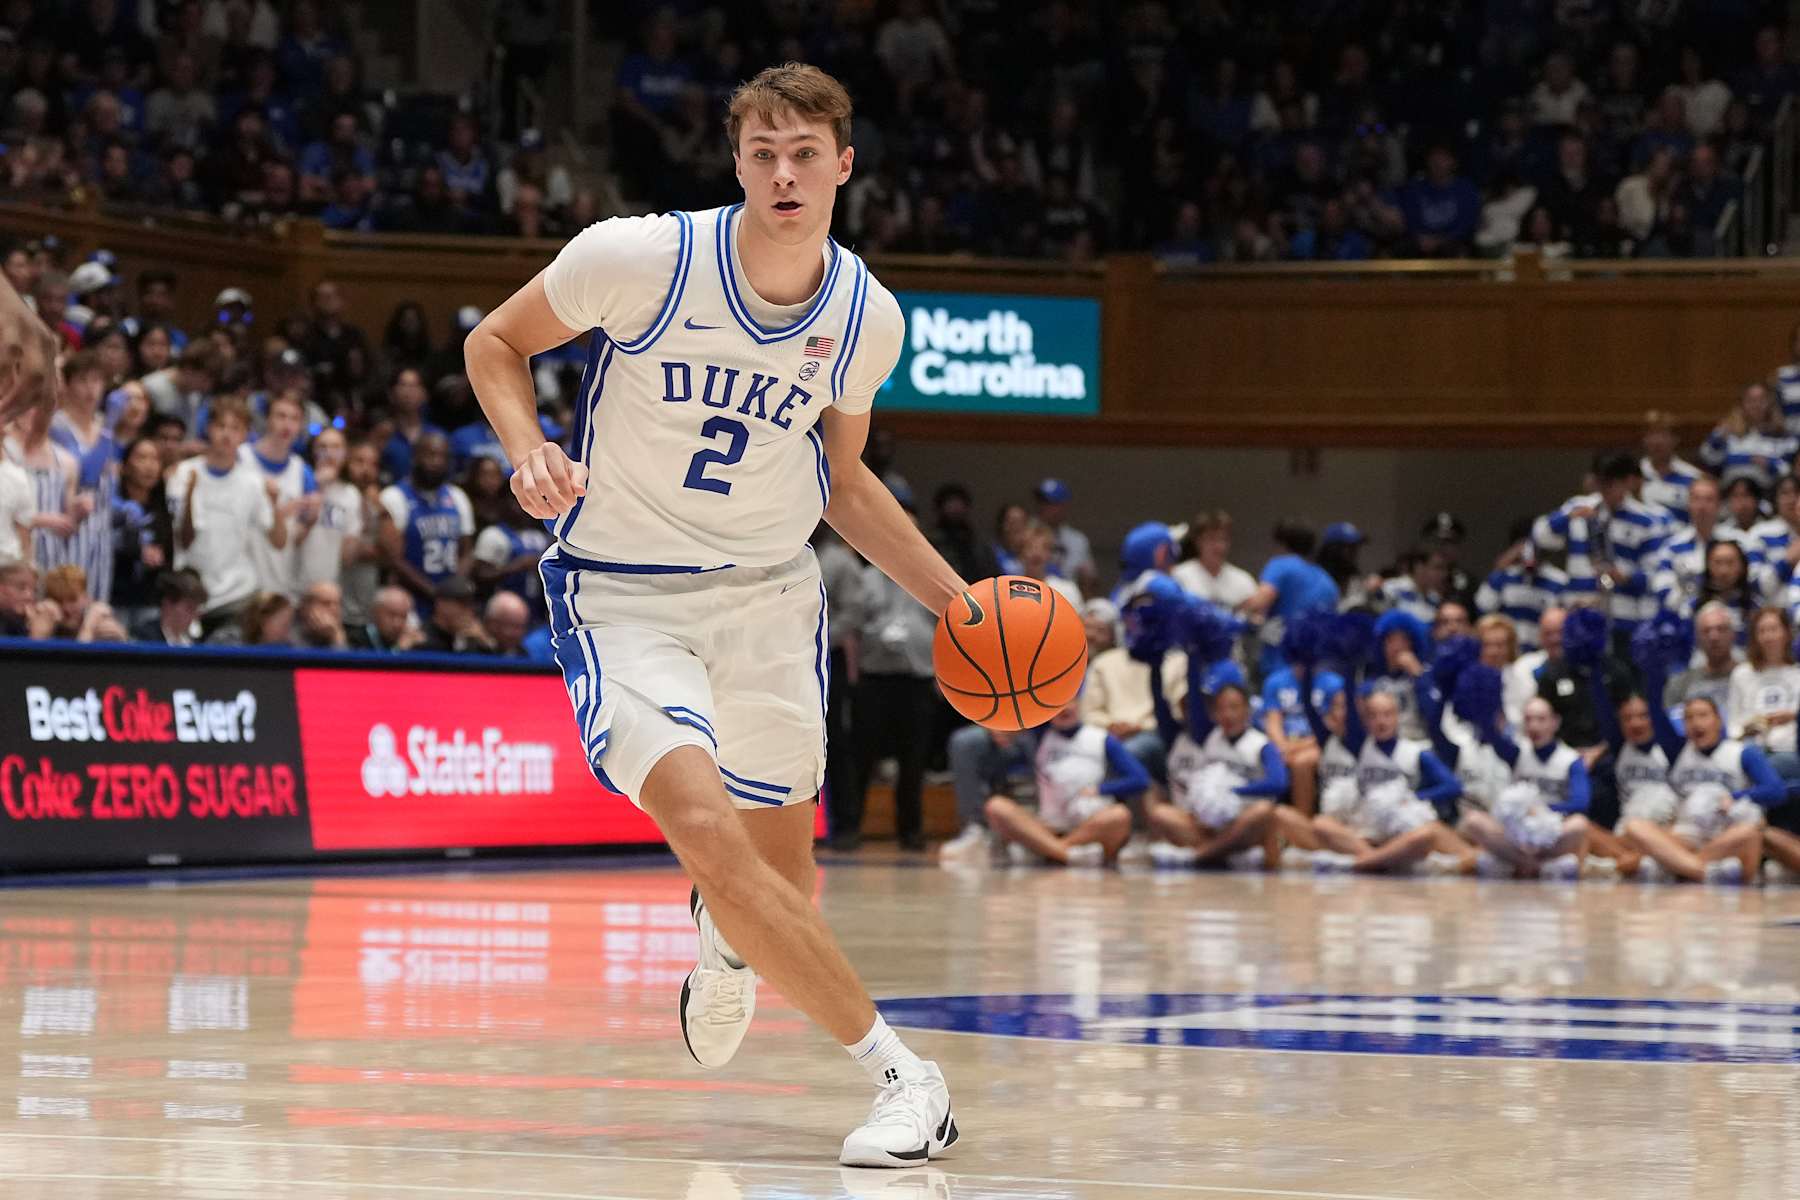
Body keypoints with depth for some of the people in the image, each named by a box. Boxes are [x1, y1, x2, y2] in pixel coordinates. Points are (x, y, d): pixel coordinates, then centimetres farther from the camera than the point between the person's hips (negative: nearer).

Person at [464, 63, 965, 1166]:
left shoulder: (866, 318, -4)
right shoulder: (643, 258, -18)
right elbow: (495, 343, -2)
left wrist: (958, 599, 5)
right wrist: (531, 453, -20)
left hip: (769, 589, 4)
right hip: (624, 589, -4)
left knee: (784, 876, 10)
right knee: (703, 820, -27)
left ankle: (723, 945, 51)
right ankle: (902, 1074, -22)